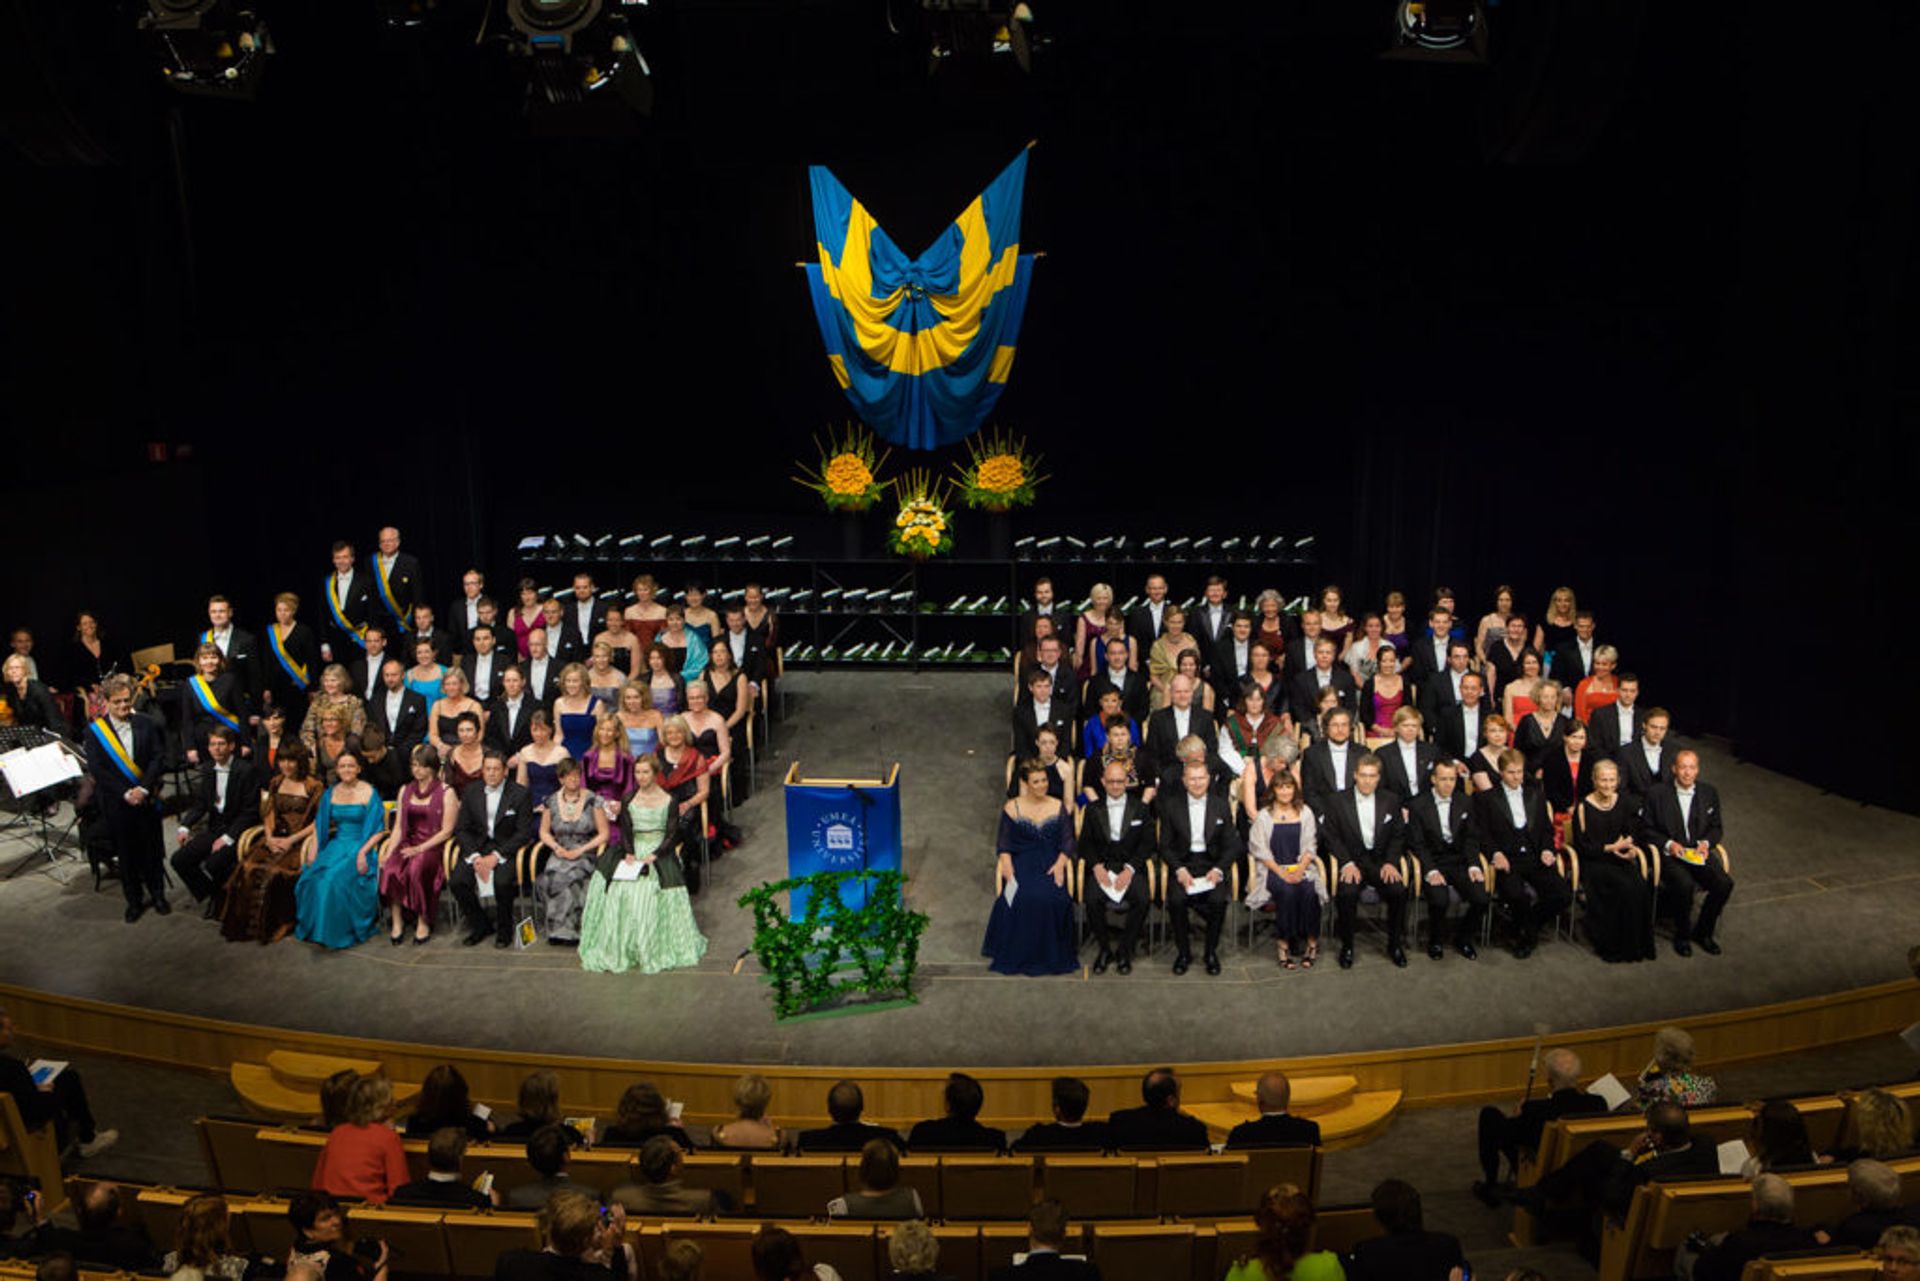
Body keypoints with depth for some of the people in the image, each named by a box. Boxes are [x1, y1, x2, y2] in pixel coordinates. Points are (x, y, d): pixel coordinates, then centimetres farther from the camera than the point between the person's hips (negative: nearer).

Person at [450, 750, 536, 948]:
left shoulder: (519, 794, -4)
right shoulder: (472, 793, 6)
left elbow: (524, 832, -7)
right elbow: (461, 829, 6)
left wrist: (496, 856, -16)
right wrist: (475, 856, -11)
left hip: (507, 848, -4)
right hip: (477, 847, 4)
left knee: (502, 882, -31)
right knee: (457, 881, -21)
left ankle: (504, 930, -4)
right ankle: (480, 926, 3)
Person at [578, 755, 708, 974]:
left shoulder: (668, 800, 5)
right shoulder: (629, 800, 13)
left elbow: (672, 834, -1)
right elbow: (625, 830, 7)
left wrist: (654, 856, -15)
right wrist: (628, 853, -12)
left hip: (659, 851, -3)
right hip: (633, 850, 3)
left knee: (649, 890, -28)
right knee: (616, 887, -22)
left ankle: (651, 950, -20)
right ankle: (615, 949, -17)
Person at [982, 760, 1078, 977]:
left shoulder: (1058, 807, 11)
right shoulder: (1011, 808, 8)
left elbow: (1067, 841, 6)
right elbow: (1004, 843, 5)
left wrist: (1060, 863, -12)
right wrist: (1006, 862, -15)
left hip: (1051, 862, 1)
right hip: (1021, 862, -1)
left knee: (1055, 897, -29)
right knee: (1022, 897, -30)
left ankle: (1050, 955, -11)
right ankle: (1018, 955, -14)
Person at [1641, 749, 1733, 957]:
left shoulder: (1709, 792, 9)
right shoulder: (1656, 793, -1)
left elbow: (1716, 827, 16)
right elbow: (1646, 829, 2)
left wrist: (1706, 843, -5)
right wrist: (1668, 844, -13)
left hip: (1699, 853, 4)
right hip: (1669, 854, -4)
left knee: (1724, 883, -22)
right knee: (1685, 884, -33)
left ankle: (1702, 932, 1)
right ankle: (1681, 934, -8)